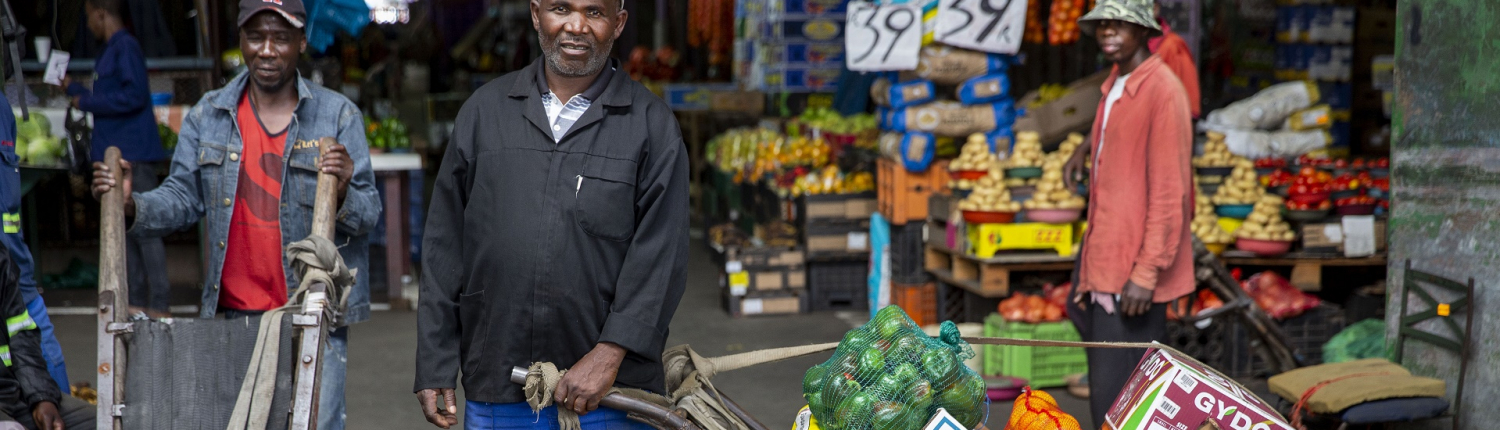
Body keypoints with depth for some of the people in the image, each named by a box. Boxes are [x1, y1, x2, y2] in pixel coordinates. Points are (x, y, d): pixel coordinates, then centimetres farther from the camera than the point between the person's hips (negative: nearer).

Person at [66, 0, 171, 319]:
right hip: (116, 156, 10)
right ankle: (137, 301, 17)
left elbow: (135, 95, -22)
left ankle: (158, 306, -7)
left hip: (133, 156, -10)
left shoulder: (126, 47, -12)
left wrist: (86, 102, -13)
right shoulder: (111, 50, 17)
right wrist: (72, 88, 36)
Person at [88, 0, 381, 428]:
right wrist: (132, 206, -12)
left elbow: (369, 214, -3)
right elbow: (183, 197, 7)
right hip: (235, 314, 3)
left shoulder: (339, 116, -1)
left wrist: (343, 192, -25)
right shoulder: (207, 116, 7)